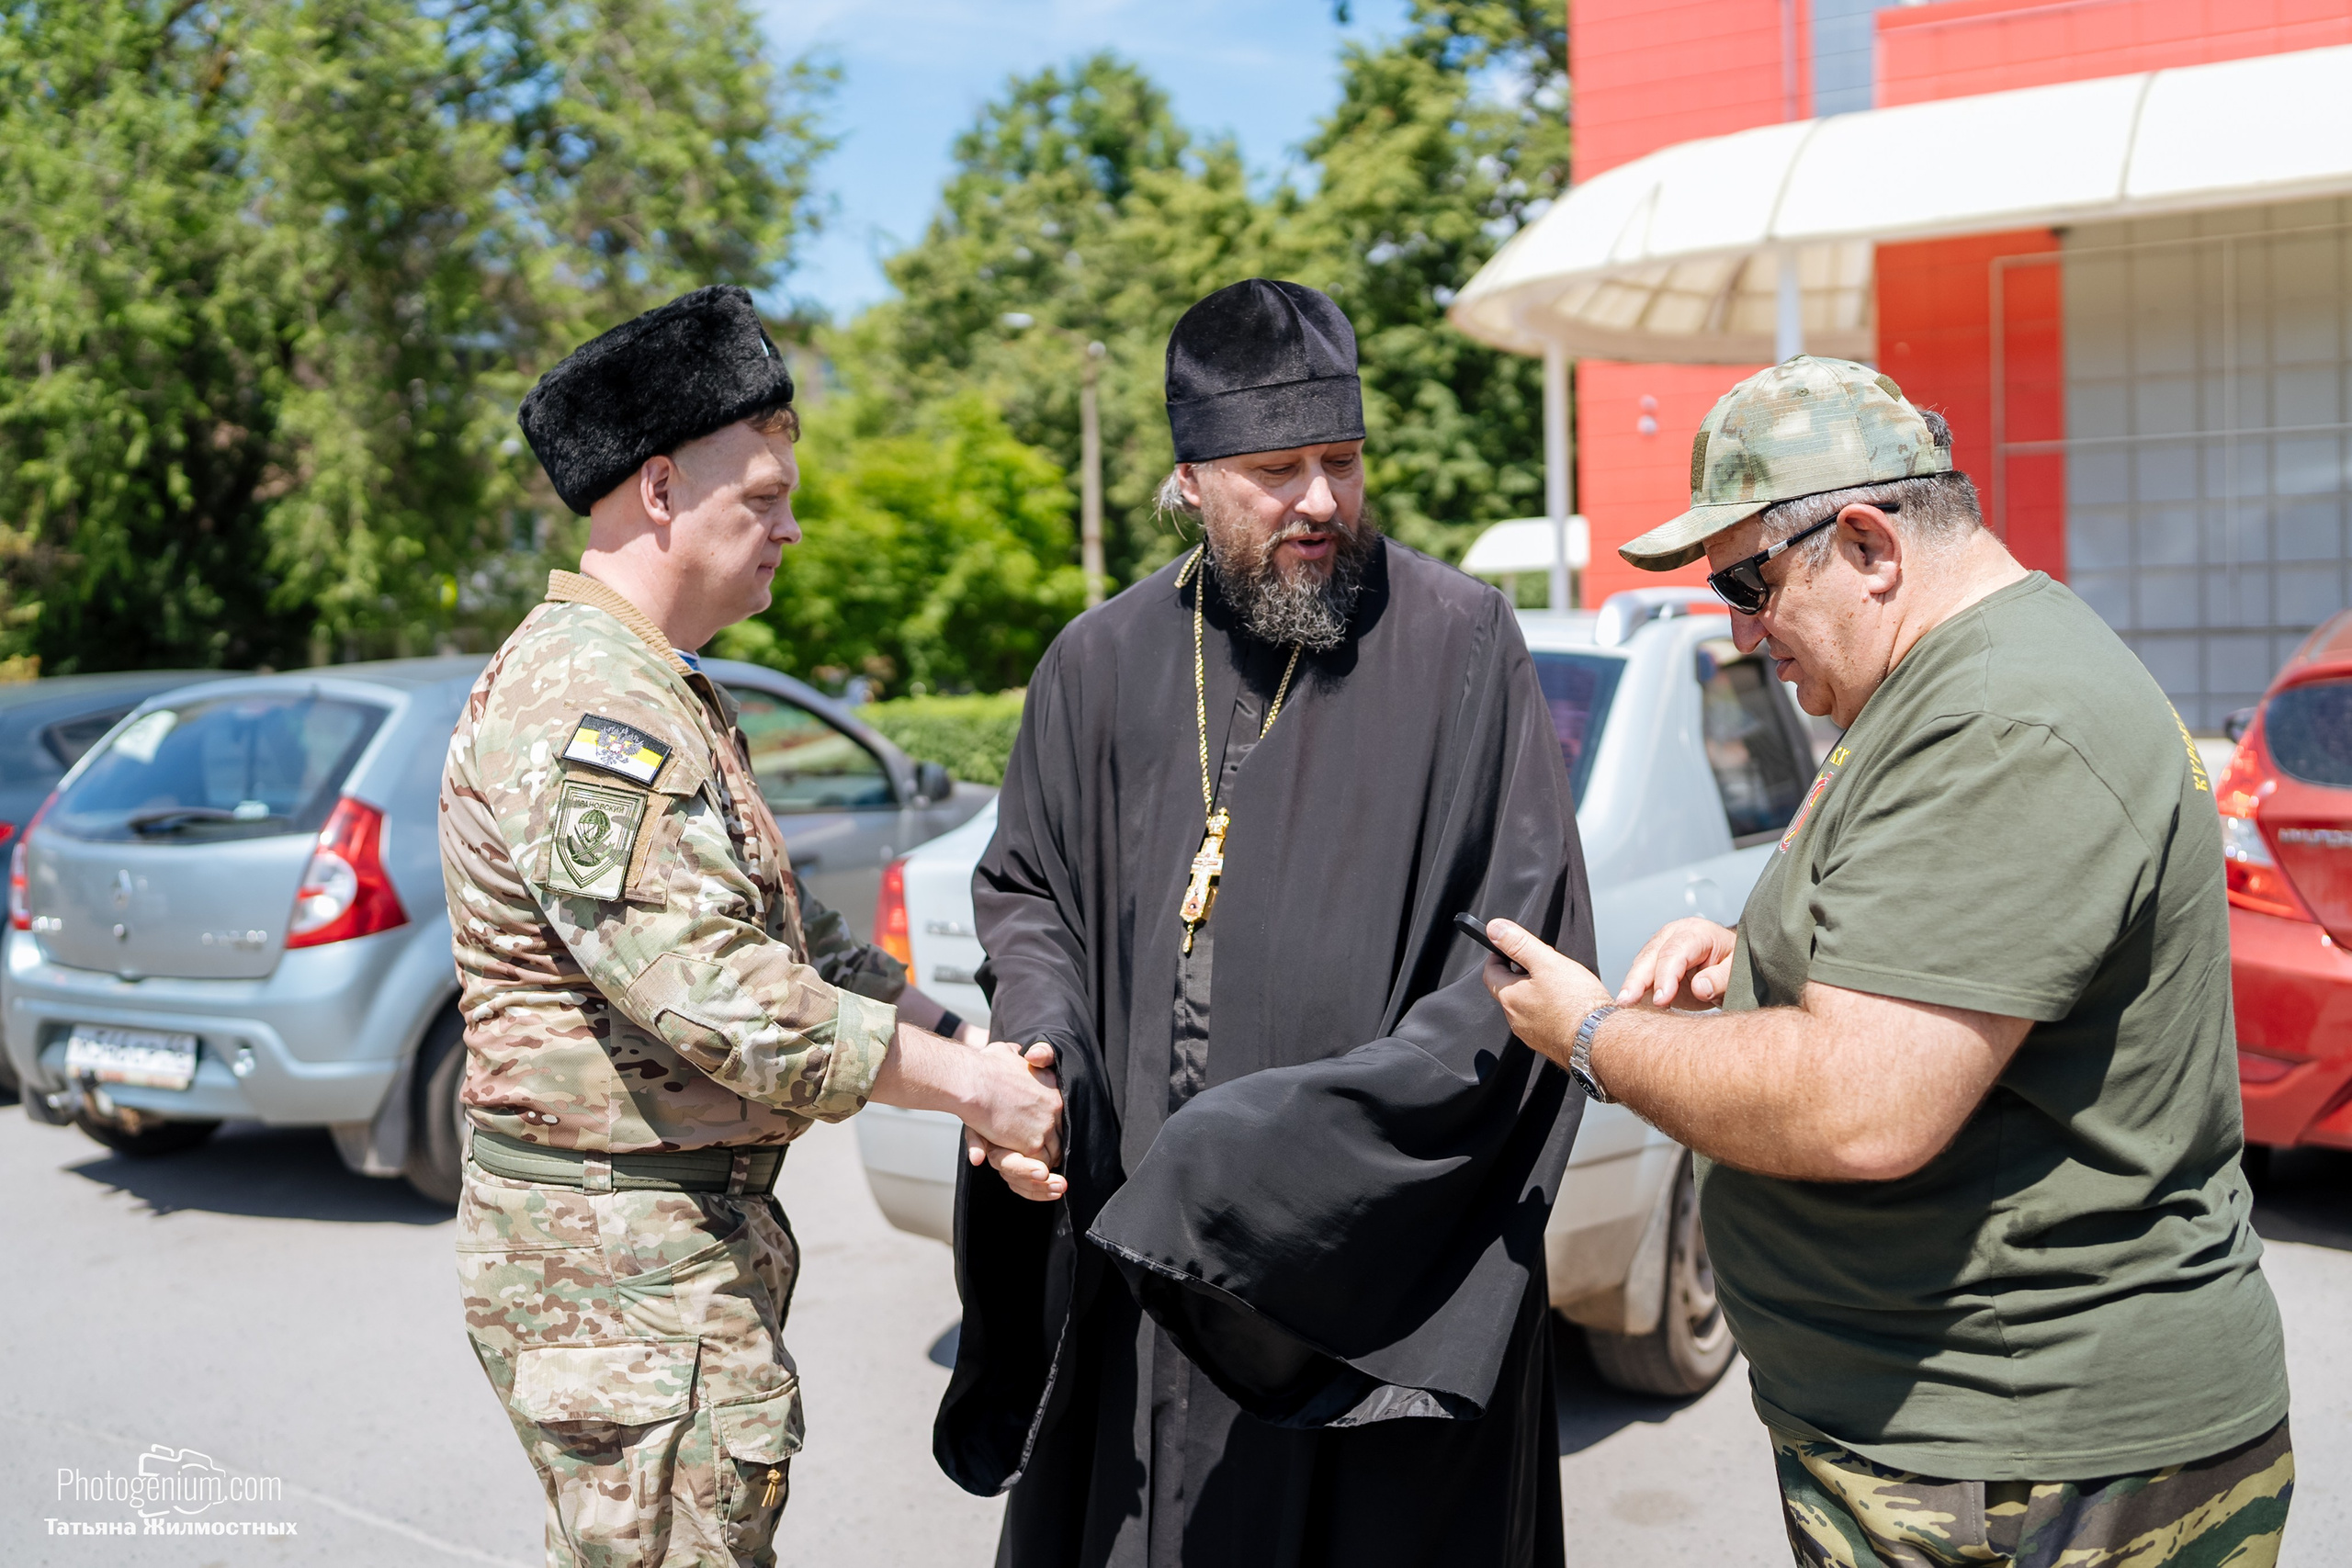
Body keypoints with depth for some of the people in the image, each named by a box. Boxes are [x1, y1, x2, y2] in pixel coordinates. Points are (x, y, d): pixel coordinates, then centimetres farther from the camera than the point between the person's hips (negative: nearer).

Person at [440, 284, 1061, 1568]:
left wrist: (965, 1044, 3)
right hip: (622, 1261, -10)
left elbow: (781, 929, 16)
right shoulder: (585, 704, -20)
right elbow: (712, 993, -27)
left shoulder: (663, 694, 15)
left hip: (696, 1229, 10)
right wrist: (971, 1084, -19)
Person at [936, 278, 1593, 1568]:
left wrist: (1302, 1132, -19)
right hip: (1142, 1245, 4)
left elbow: (1524, 942, -10)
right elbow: (1025, 890, 14)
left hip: (1381, 1247, -3)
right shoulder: (1104, 662, 5)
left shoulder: (1457, 642, -7)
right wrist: (1034, 1047, -7)